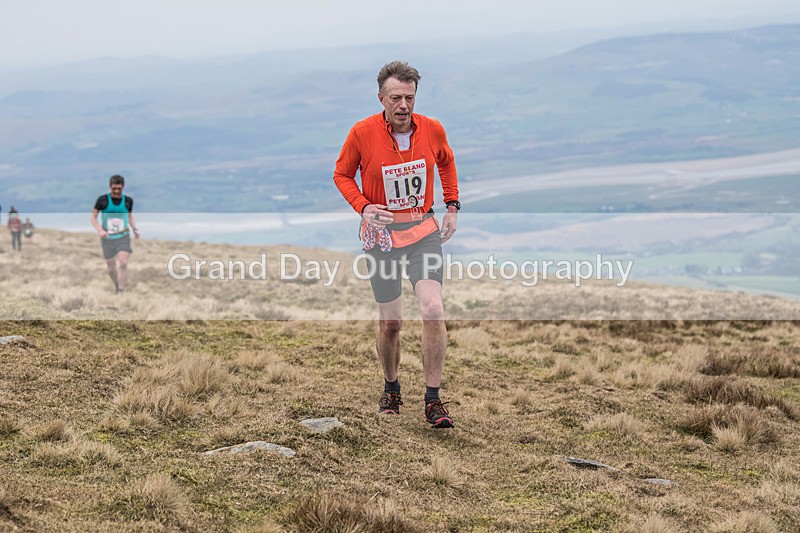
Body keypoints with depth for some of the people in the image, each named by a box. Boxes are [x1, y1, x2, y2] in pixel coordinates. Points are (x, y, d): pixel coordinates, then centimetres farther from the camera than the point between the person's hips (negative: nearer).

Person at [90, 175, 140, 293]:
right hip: (108, 239, 0)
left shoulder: (128, 200, 0)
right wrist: (100, 230, -18)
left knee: (123, 263, -21)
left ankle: (121, 292, -15)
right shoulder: (103, 199, -7)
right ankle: (116, 283, 38)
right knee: (112, 269, 6)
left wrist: (135, 229, 0)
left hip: (123, 237, 0)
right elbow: (93, 217, -1)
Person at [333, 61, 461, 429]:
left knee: (433, 310, -16)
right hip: (382, 233, -1)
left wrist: (452, 206, 11)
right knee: (390, 323, 4)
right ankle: (391, 389, 31)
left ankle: (433, 401, -8)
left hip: (424, 230, 1)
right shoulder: (362, 133, -11)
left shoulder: (432, 130, -5)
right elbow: (342, 174, 3)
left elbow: (446, 162, 18)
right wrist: (362, 206, -13)